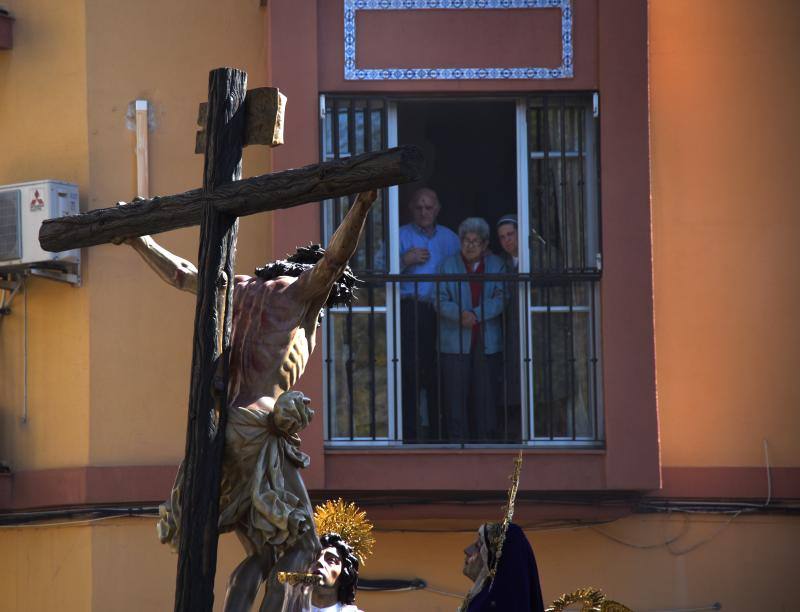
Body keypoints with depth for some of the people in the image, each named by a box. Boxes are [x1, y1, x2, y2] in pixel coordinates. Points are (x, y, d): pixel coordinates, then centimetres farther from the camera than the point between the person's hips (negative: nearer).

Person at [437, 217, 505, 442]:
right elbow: (441, 300, 0)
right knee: (456, 397, -3)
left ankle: (486, 439, 6)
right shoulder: (449, 265, 10)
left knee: (486, 396, 1)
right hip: (455, 343, 0)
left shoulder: (496, 265, 10)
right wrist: (459, 314, -19)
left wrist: (475, 314, -17)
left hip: (487, 344, 0)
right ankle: (458, 440, 1)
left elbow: (501, 299, -3)